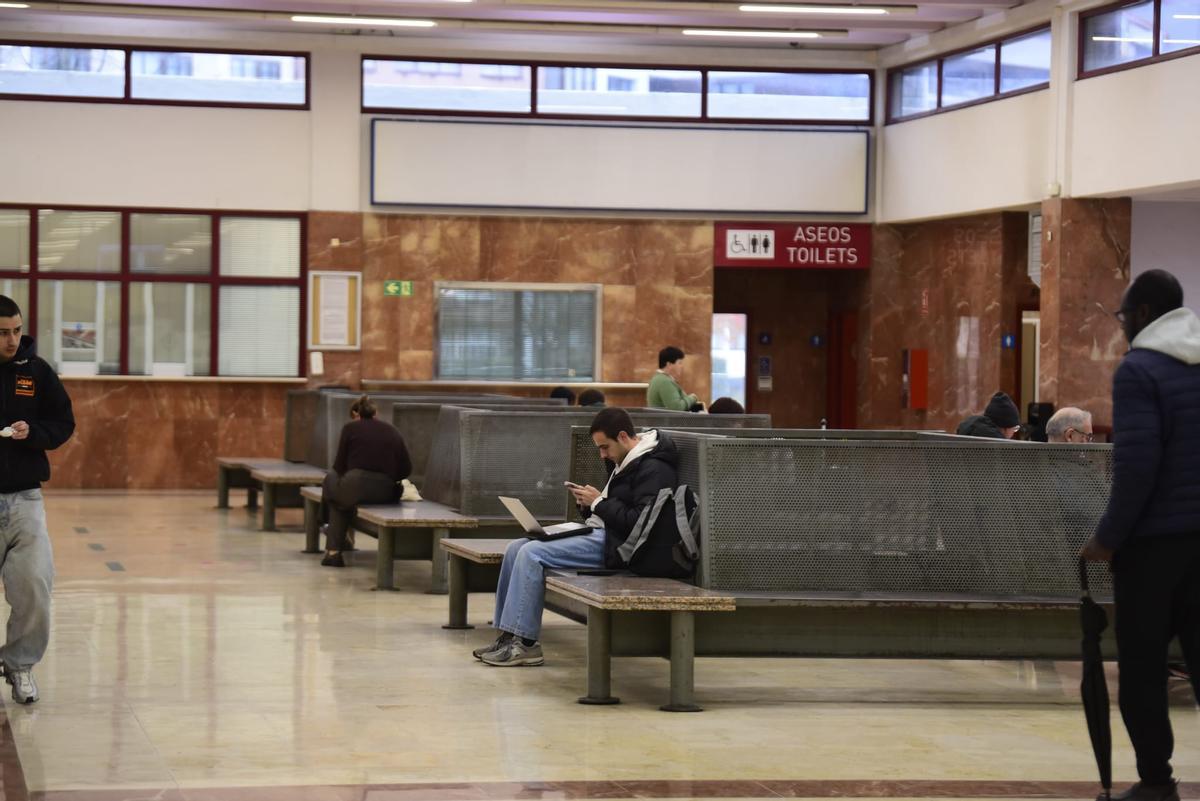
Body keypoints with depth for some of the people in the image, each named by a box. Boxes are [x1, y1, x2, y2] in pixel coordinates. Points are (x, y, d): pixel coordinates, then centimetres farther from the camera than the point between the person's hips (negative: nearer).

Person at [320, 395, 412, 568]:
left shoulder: (350, 428, 6)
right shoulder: (392, 430, 16)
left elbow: (339, 466, 9)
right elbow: (406, 468, 12)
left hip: (355, 489, -4)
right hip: (387, 494, 4)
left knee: (331, 478, 29)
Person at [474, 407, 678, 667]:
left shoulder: (653, 469, -13)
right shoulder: (622, 461, 19)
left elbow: (639, 522, -23)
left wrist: (599, 503, -14)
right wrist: (588, 503, 5)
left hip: (615, 546, -11)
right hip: (598, 532, 11)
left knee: (532, 553, -22)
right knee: (517, 548, 0)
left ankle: (525, 643, -18)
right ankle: (508, 635, -2)